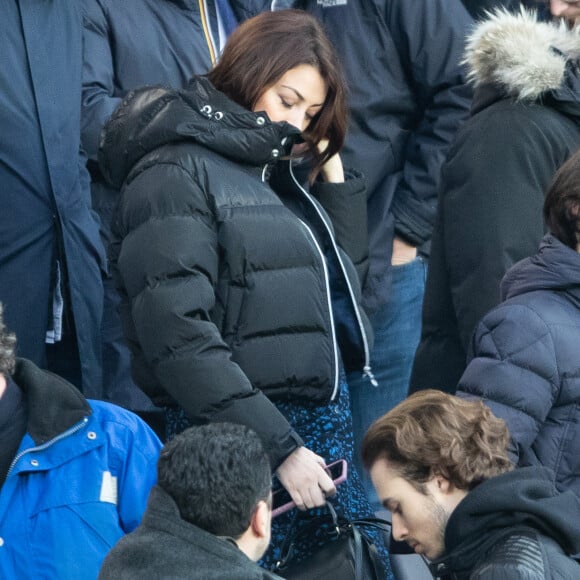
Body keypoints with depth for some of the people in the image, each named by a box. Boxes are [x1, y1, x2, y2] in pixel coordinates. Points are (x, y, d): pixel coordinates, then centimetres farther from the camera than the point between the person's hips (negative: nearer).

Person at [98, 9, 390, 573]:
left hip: (325, 430, 8)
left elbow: (343, 270, 26)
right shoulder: (176, 172, -9)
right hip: (244, 442, -8)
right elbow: (180, 337, -18)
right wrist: (278, 448, -20)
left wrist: (330, 165, 16)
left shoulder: (275, 173, 16)